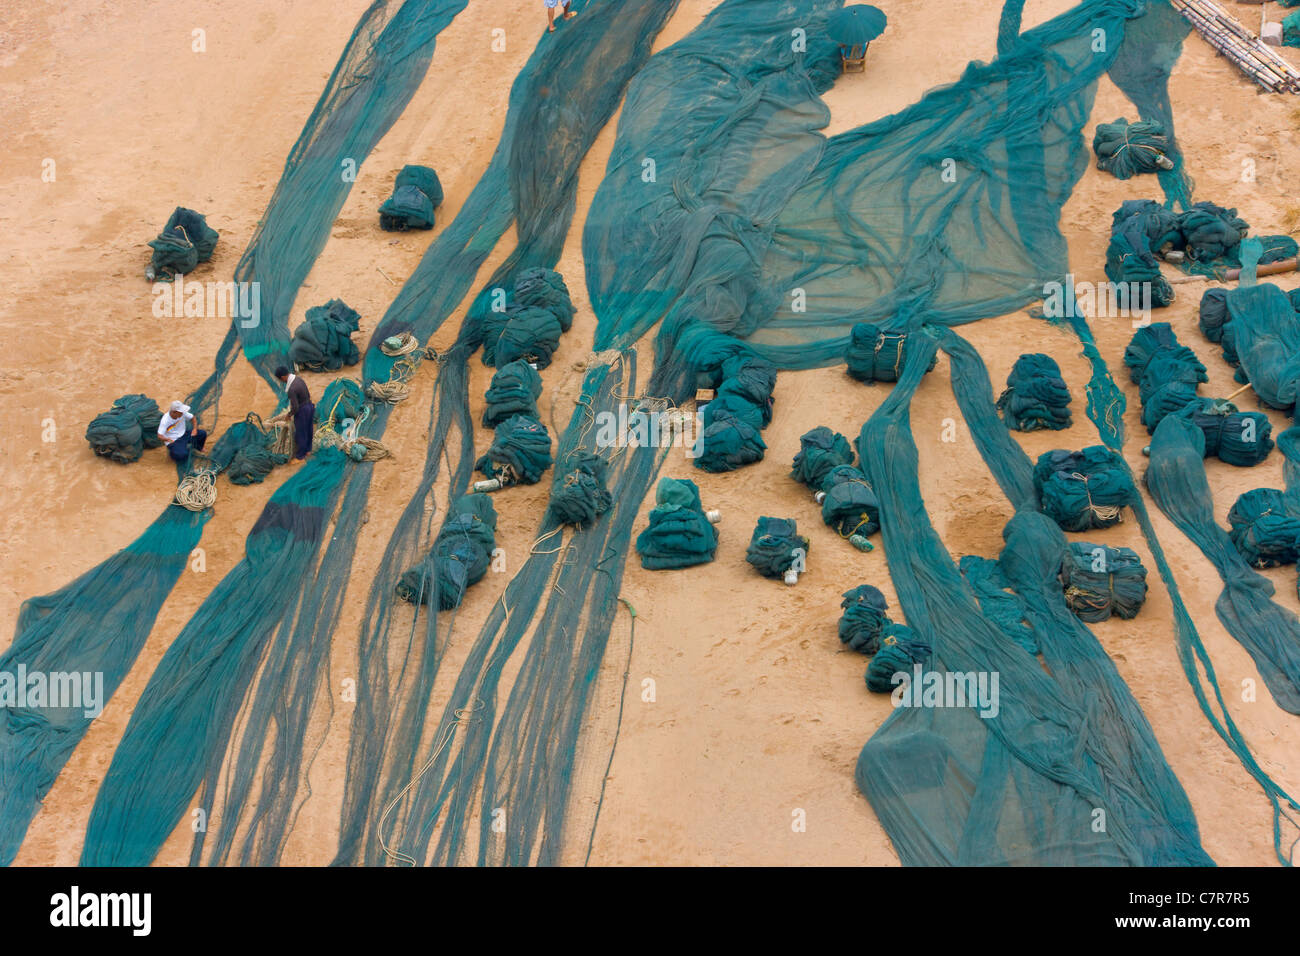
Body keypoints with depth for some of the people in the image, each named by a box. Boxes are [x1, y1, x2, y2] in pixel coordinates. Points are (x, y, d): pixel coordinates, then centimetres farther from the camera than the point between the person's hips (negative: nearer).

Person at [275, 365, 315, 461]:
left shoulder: (292, 389, -31)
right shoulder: (299, 379, -3)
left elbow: (295, 407, -26)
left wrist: (289, 415, -7)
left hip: (302, 412, -8)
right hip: (310, 407, 8)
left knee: (300, 435, 10)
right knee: (308, 431, 25)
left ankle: (300, 456, 26)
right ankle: (307, 450, 44)